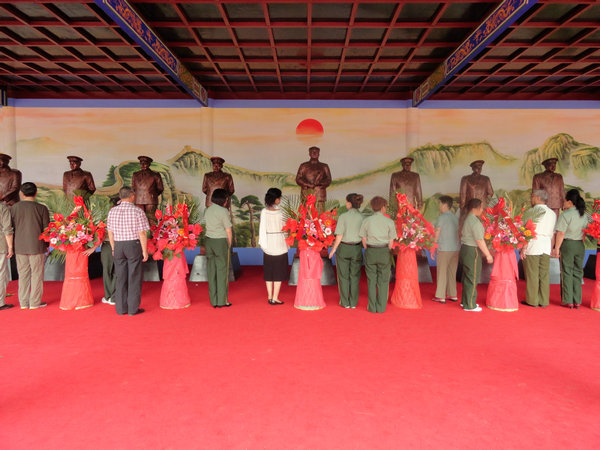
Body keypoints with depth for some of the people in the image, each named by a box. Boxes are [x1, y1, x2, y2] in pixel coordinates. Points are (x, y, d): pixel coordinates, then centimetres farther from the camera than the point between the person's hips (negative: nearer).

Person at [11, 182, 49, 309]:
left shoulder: (14, 207, 1)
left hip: (20, 247, 3)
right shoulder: (42, 208, -7)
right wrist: (47, 244, 11)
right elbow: (46, 229, -3)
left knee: (23, 274, 11)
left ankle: (23, 302, 16)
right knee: (36, 274, 5)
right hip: (37, 247, -3)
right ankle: (35, 302, 8)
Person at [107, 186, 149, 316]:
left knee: (120, 278, 11)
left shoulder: (112, 211, 4)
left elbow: (110, 233, 8)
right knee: (134, 278, 4)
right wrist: (145, 251, -4)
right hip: (134, 245, -4)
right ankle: (133, 309, 9)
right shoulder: (138, 211, -9)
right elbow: (142, 234, -11)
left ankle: (121, 308, 18)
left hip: (118, 246, 4)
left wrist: (114, 249, 18)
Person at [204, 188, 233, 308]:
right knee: (222, 271, 3)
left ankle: (214, 301, 15)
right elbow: (228, 231, -10)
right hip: (221, 241, -6)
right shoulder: (223, 211, -11)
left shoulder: (208, 210, 9)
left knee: (211, 271, 9)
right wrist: (229, 245, 3)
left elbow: (207, 227, 9)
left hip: (208, 241, 6)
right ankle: (222, 301, 9)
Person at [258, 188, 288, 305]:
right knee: (279, 272, 5)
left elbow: (262, 228, -1)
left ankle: (270, 297, 18)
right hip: (279, 243, -3)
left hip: (268, 244, 3)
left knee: (269, 272, 13)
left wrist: (262, 243, 7)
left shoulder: (264, 212, -3)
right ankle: (275, 298, 6)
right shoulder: (280, 212, -11)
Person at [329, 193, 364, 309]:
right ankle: (353, 302, 17)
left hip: (343, 248, -2)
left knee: (343, 276, 10)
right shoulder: (362, 217, -5)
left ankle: (345, 302, 15)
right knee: (354, 276, 12)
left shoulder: (343, 216, -12)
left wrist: (333, 249, -2)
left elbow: (339, 236, -12)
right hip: (357, 249, 2)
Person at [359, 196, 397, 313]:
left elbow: (364, 240, 0)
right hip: (384, 252, -1)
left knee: (371, 280, 9)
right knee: (383, 281, 8)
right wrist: (386, 255, 11)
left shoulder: (366, 221, -2)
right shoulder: (389, 222, -4)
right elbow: (391, 242, -3)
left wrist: (369, 253, 12)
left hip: (370, 251, 1)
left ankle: (372, 307, 12)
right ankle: (381, 307, 12)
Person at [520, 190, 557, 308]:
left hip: (533, 246, -5)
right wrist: (551, 248, 19)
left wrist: (523, 248, -9)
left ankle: (532, 301, 8)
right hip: (546, 246, 6)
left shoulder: (531, 212, -7)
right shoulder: (552, 214, 11)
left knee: (532, 275, 1)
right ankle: (544, 301, 15)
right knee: (544, 275, 9)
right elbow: (553, 233, 13)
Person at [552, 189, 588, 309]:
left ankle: (568, 301, 6)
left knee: (567, 273, 2)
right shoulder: (584, 215, 8)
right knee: (578, 273, 11)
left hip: (567, 245, -6)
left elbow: (561, 233, -16)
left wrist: (556, 248, -12)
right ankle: (577, 301, 15)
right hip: (580, 245, 6)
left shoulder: (565, 215, -14)